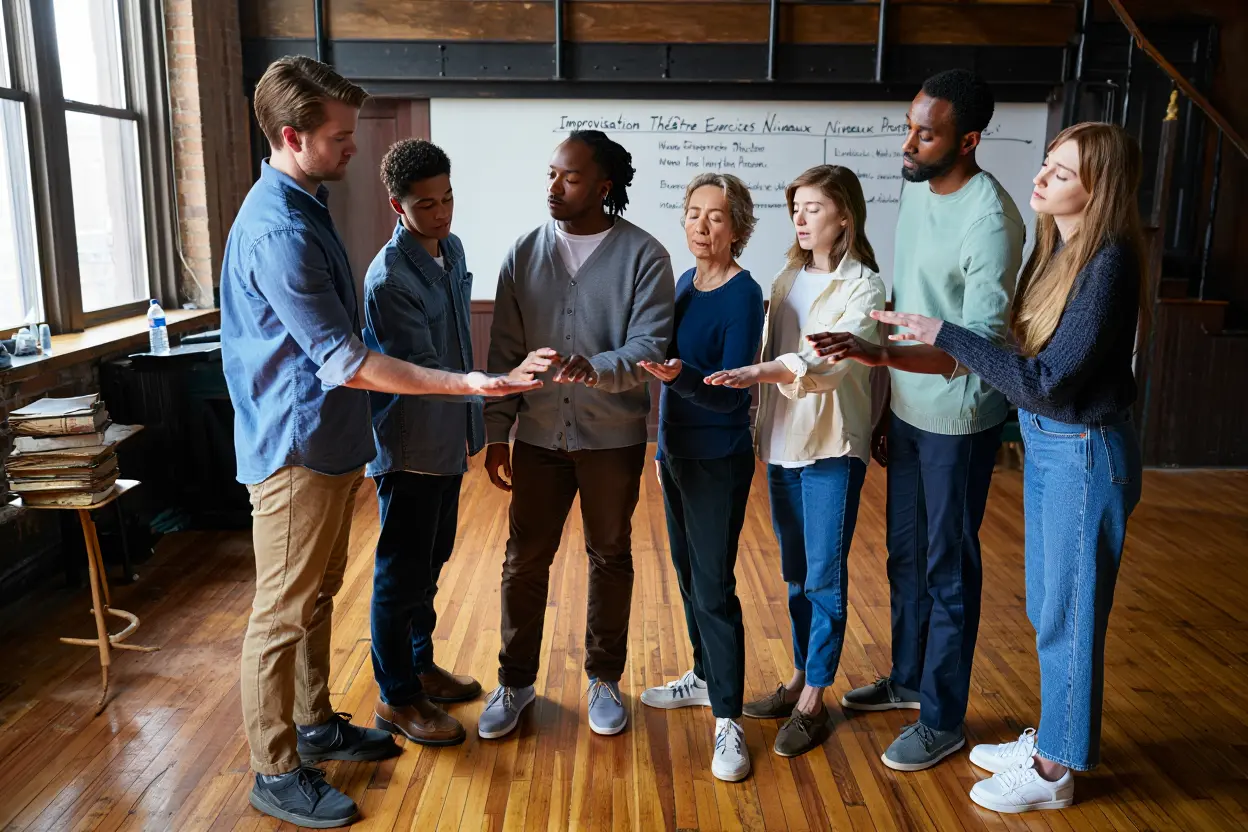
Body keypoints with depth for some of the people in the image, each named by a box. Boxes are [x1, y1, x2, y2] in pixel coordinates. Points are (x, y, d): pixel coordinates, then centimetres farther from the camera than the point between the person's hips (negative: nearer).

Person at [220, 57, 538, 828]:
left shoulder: (304, 205, 10)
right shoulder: (279, 230, -23)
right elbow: (344, 361, -25)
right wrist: (465, 384, -25)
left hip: (329, 442, 10)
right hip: (296, 448, -10)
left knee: (317, 596, 20)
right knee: (283, 613, 3)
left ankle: (316, 724, 36)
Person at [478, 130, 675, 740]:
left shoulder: (643, 256, -9)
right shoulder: (524, 254, 0)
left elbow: (650, 348, -16)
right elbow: (504, 351, 3)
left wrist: (593, 370, -36)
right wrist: (496, 433, 1)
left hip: (613, 437, -2)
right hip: (539, 435, 2)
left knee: (610, 557, 13)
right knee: (525, 559, 9)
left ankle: (604, 679, 32)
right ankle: (515, 682, 28)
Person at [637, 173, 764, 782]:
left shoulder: (744, 295, -15)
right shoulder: (684, 284, 7)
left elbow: (730, 389, -20)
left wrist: (679, 376, -38)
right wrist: (664, 446, 16)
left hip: (718, 461, -7)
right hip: (676, 452, 8)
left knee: (714, 586, -3)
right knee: (688, 574, 18)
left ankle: (727, 720, 9)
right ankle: (705, 676, 37)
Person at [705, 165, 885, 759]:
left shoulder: (864, 286, -8)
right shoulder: (788, 280, 10)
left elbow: (833, 363, -22)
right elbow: (770, 353, 11)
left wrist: (758, 372, -35)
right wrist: (760, 427, 7)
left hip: (832, 446, -6)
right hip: (783, 442, 6)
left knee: (824, 576, 2)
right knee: (796, 572, 15)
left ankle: (813, 704, 13)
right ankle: (800, 679, 30)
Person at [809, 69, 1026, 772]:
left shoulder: (991, 221, -22)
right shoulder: (917, 188, 4)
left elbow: (981, 343, -27)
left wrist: (882, 356, -41)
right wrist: (886, 405, 14)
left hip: (958, 420, -8)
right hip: (908, 409, 8)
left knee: (949, 570, 5)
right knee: (906, 555, 20)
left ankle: (943, 721, 24)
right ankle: (908, 679, 41)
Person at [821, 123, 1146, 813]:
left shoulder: (1108, 264, -23)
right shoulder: (1055, 247, 4)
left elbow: (1046, 381, -25)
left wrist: (945, 336, -24)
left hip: (1084, 454, -9)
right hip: (1045, 444, 9)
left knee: (1067, 616, 6)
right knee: (1047, 607, 20)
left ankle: (1054, 772, 26)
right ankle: (1049, 739, 40)